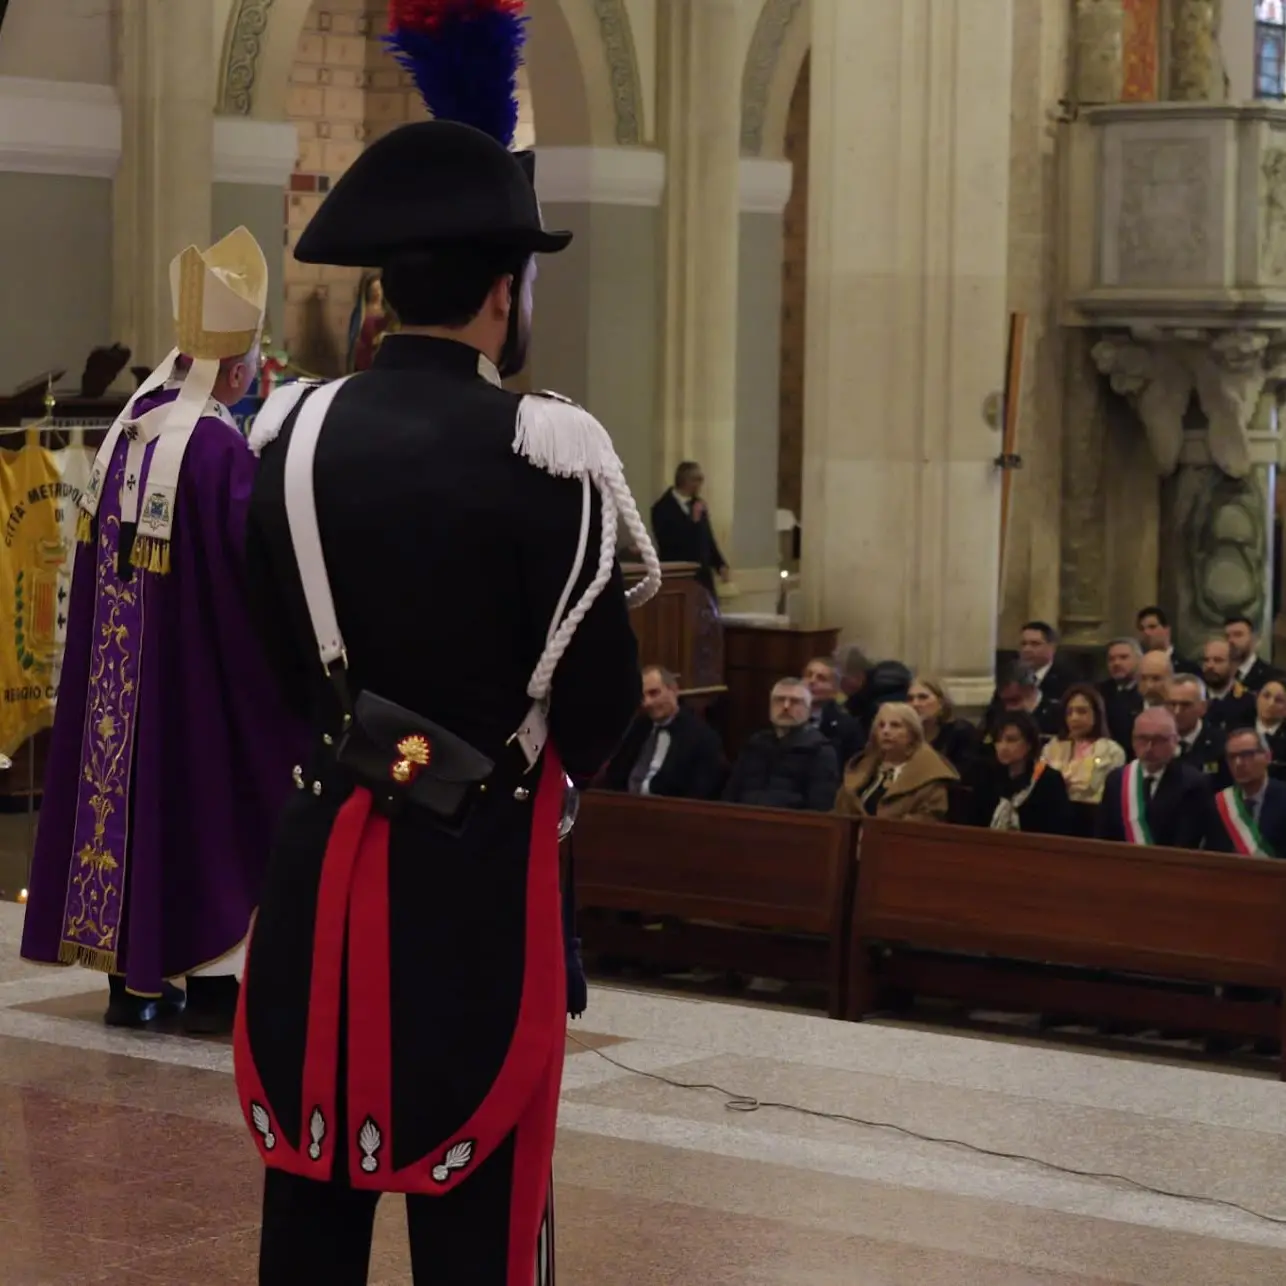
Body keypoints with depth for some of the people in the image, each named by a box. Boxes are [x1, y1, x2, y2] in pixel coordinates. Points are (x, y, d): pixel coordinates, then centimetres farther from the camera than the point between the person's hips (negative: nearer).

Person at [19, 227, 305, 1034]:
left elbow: (98, 551, 11)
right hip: (196, 671, -7)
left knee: (127, 785, 11)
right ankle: (210, 976, 8)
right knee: (204, 802, 3)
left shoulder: (129, 429, 3)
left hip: (112, 666, 7)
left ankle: (131, 974, 17)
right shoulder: (224, 450, -20)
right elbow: (256, 565, -20)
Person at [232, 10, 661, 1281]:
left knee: (311, 1184, 13)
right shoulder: (539, 452, -14)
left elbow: (282, 649, 11)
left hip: (320, 848, 5)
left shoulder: (293, 434, 1)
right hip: (476, 863, -5)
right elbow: (603, 690, -8)